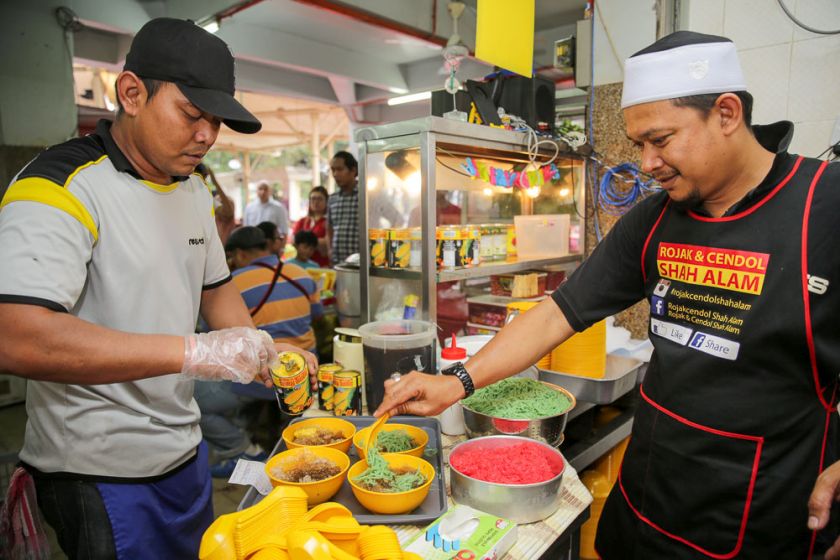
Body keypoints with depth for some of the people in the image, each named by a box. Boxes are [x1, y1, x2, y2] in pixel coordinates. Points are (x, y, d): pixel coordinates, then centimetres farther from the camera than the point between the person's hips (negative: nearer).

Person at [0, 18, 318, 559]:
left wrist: (263, 353, 0)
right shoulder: (61, 186, -20)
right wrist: (196, 352, -33)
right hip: (100, 472, -7)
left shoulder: (194, 190, 5)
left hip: (185, 448, 8)